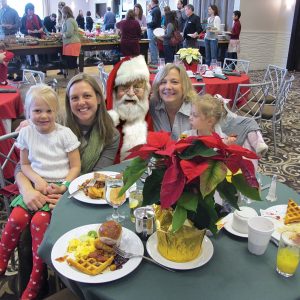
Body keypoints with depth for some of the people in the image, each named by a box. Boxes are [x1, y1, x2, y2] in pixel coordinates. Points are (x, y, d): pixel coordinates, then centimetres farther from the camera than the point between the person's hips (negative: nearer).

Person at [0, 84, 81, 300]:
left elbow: (75, 166, -3)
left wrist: (64, 186, -17)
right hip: (37, 185, 4)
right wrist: (37, 180, -8)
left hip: (59, 187, -4)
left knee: (39, 221, -24)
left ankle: (35, 282, -9)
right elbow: (25, 165, 10)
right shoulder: (26, 133, 4)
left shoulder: (65, 134, -6)